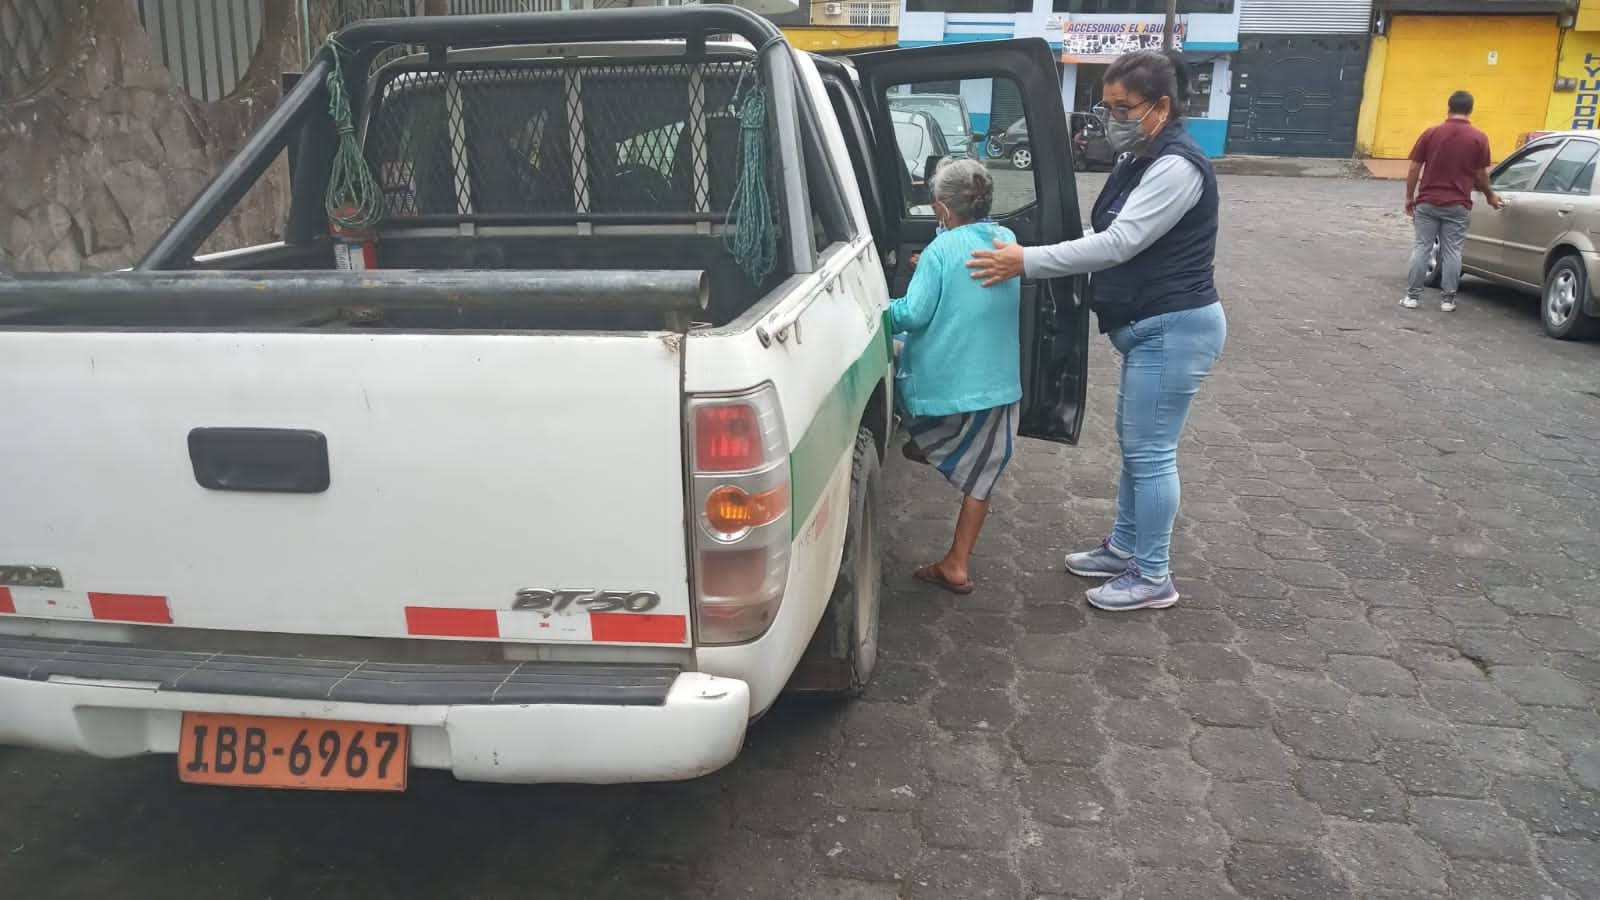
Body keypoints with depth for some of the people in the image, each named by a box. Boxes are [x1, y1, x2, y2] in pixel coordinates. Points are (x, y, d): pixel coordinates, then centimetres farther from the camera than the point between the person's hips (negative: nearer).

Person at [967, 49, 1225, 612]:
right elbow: (1117, 242, 17)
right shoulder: (1140, 160, 12)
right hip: (1150, 328, 10)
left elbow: (1118, 244, -26)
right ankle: (1123, 550, 32)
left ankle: (1153, 579, 8)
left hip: (1174, 329, -10)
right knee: (1134, 445, 18)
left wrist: (1026, 262, -24)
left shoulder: (1176, 166, -19)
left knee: (1150, 453, -4)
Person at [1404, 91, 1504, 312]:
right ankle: (1447, 299, 6)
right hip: (1457, 205, 0)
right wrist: (1490, 195, 19)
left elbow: (1414, 169, 0)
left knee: (1421, 248, 5)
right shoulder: (1479, 138, -2)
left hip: (1428, 202, 0)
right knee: (1452, 252, 4)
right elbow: (1481, 175, 2)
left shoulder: (1430, 133, -1)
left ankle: (1412, 295, 4)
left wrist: (1409, 197, 10)